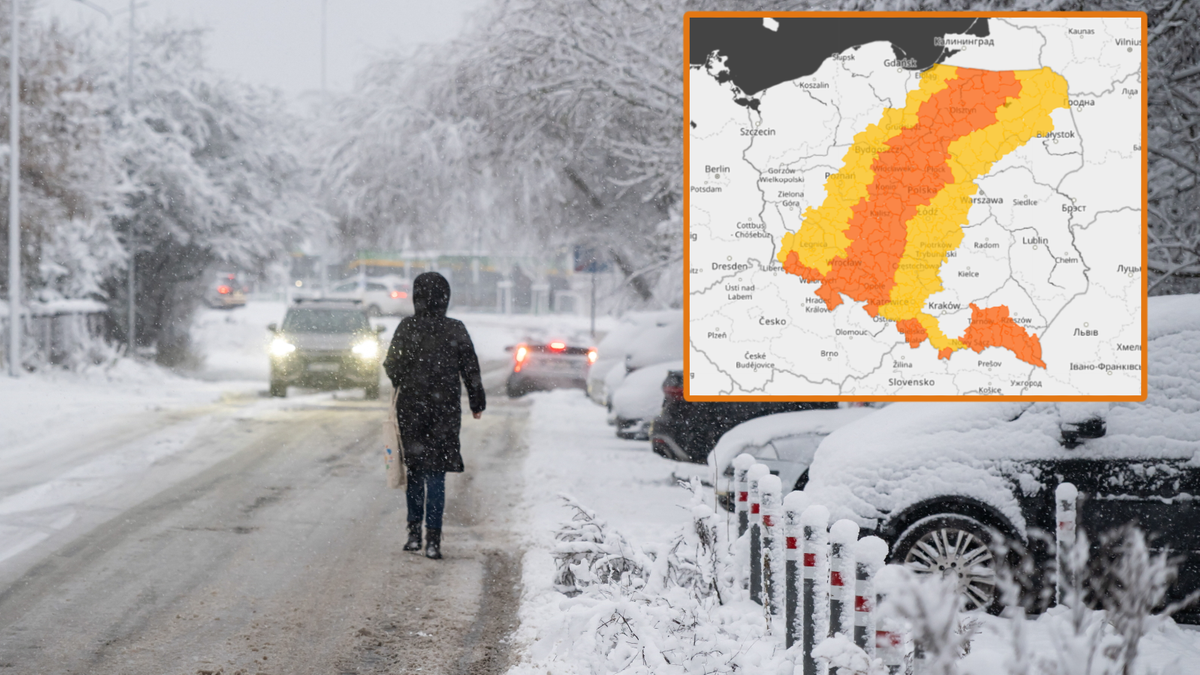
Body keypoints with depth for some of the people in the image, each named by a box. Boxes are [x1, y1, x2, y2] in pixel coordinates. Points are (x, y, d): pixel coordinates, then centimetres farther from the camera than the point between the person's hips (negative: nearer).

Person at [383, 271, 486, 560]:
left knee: (415, 471, 15)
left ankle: (414, 533, 15)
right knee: (436, 474, 3)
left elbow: (392, 367, -3)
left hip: (411, 408, 0)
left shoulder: (407, 327, -8)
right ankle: (433, 539, -2)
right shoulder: (456, 330, -6)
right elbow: (471, 370, 1)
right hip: (445, 411, 0)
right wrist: (477, 403, 14)